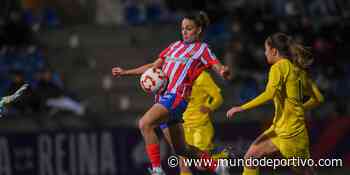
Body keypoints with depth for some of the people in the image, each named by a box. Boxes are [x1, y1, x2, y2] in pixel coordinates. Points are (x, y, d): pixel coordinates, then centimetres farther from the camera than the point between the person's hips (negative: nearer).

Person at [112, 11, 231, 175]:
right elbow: (154, 66, 26)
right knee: (180, 149, 14)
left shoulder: (202, 48, 4)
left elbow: (218, 67, -8)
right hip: (163, 96, 7)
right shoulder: (175, 46, 22)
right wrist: (125, 72, 24)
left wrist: (223, 72, -33)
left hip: (176, 97, -7)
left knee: (145, 124, -27)